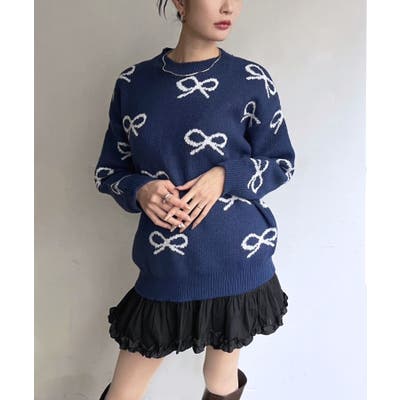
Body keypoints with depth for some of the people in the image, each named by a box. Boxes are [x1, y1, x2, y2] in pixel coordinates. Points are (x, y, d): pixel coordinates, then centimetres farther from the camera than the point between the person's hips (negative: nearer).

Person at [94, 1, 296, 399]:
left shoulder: (252, 80, -5)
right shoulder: (132, 83, 0)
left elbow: (282, 163, 3)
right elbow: (108, 170, 7)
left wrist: (226, 175, -16)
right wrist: (139, 190, -15)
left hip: (237, 263, -1)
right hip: (164, 270, 2)